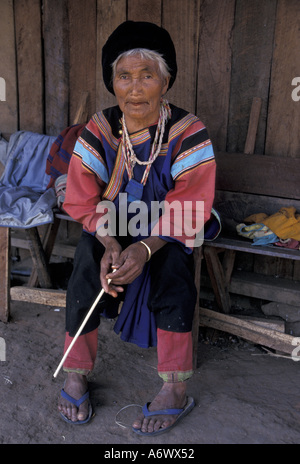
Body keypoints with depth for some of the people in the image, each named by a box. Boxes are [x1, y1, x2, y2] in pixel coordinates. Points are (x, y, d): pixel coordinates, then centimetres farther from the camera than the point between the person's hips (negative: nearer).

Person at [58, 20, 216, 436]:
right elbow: (84, 200, -9)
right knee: (87, 266, -26)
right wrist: (110, 243, -28)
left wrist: (146, 247, -34)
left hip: (165, 232, -1)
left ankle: (175, 389, -17)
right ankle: (76, 375, -8)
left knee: (173, 269, -30)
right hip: (109, 228, 2)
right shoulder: (99, 129, -10)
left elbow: (189, 209, -19)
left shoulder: (187, 132, -16)